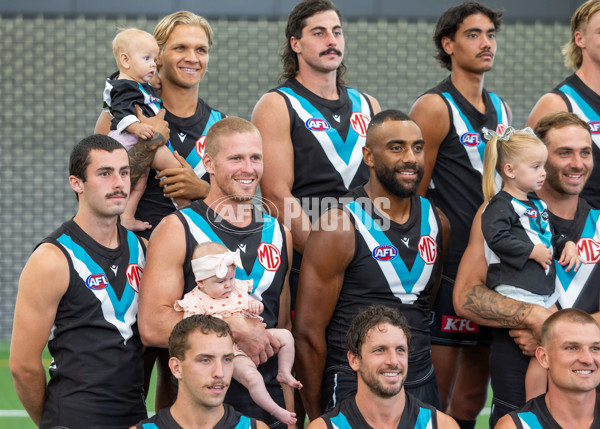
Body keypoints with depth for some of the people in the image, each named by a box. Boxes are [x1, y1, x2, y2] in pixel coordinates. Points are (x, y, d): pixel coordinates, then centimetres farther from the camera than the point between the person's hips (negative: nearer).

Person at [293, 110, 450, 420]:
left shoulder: (436, 223, 8)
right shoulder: (339, 228, -11)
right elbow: (308, 331, -10)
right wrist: (317, 418, -7)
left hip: (423, 387, 6)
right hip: (354, 391, -6)